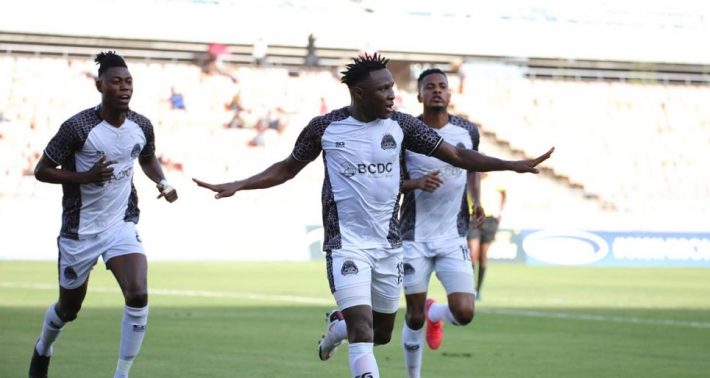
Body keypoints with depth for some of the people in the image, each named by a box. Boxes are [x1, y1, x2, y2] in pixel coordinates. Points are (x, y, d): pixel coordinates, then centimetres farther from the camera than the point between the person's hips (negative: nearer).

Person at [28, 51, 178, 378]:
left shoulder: (141, 126, -4)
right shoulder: (78, 127, -19)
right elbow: (42, 171, -12)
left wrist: (163, 183, -1)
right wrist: (87, 176, -24)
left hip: (122, 225, 3)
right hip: (80, 230, -3)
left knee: (138, 296, -20)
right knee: (69, 308, 15)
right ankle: (43, 350, 49)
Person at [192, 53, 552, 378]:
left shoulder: (400, 125, -1)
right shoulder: (325, 127, -6)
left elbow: (457, 155, 3)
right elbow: (288, 168, 8)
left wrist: (511, 165, -5)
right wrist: (236, 186, -1)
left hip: (388, 244, 4)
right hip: (346, 244, -4)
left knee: (382, 333, 15)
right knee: (362, 332, -18)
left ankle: (337, 325, 48)